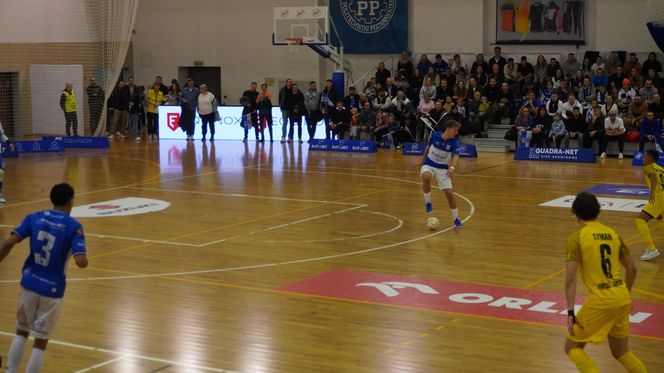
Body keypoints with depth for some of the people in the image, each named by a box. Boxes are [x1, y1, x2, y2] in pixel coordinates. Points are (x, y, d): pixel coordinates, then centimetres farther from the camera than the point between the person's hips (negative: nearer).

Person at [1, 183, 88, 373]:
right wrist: (82, 258, 4)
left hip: (29, 284, 3)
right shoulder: (74, 226, -9)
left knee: (21, 333, 22)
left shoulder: (34, 218, 1)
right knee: (40, 342, 8)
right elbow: (81, 262, -18)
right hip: (52, 289, -3)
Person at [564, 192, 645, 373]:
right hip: (622, 299, 6)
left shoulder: (577, 237, -6)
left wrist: (570, 312, -15)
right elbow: (632, 268, 17)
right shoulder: (612, 233, 11)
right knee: (621, 352, 21)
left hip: (600, 300, -6)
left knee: (572, 347, 9)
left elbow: (571, 277, -15)